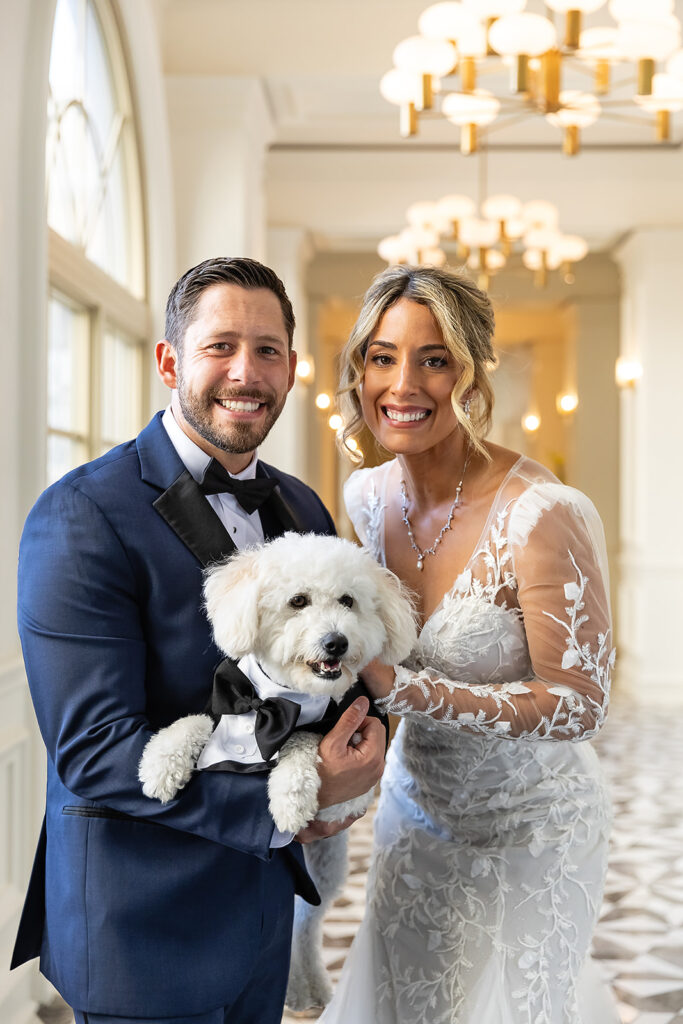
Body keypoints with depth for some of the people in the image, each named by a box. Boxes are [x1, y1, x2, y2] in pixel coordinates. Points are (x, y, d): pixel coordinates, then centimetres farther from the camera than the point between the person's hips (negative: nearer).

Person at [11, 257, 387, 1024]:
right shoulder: (81, 517, -16)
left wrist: (338, 769, -9)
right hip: (143, 933, -6)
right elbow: (92, 748, -21)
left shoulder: (303, 509, 6)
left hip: (264, 906, 7)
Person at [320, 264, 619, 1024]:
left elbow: (579, 705, -25)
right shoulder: (368, 496, -7)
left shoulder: (542, 517, -29)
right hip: (416, 813, 6)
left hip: (525, 835, -6)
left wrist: (403, 689, -32)